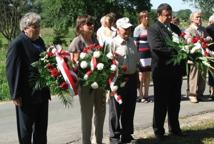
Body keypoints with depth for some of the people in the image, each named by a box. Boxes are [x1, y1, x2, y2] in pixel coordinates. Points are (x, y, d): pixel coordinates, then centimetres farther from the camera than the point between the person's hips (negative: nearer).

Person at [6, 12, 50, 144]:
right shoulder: (17, 44, -13)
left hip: (42, 92, 7)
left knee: (42, 128, 16)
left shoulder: (39, 41, 8)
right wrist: (15, 95, -15)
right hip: (27, 95, -7)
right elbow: (12, 71, -14)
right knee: (26, 129, 8)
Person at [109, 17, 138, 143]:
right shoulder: (113, 43, -13)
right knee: (116, 110, 4)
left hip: (132, 78, 7)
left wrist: (137, 77, 17)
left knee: (130, 109, 14)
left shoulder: (132, 42, 10)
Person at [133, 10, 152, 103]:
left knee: (147, 76, 8)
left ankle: (146, 95, 14)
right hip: (141, 54, -6)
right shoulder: (138, 29, -3)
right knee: (141, 75, -4)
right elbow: (135, 43, -5)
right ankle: (140, 96, 1)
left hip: (150, 54, 6)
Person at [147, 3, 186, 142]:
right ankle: (159, 130, 16)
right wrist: (177, 51, -21)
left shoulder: (175, 28, 15)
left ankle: (174, 127, 29)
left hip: (176, 70, 6)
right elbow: (157, 48, -21)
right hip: (162, 72, -6)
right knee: (161, 103, 4)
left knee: (175, 102, 15)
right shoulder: (153, 29, -7)